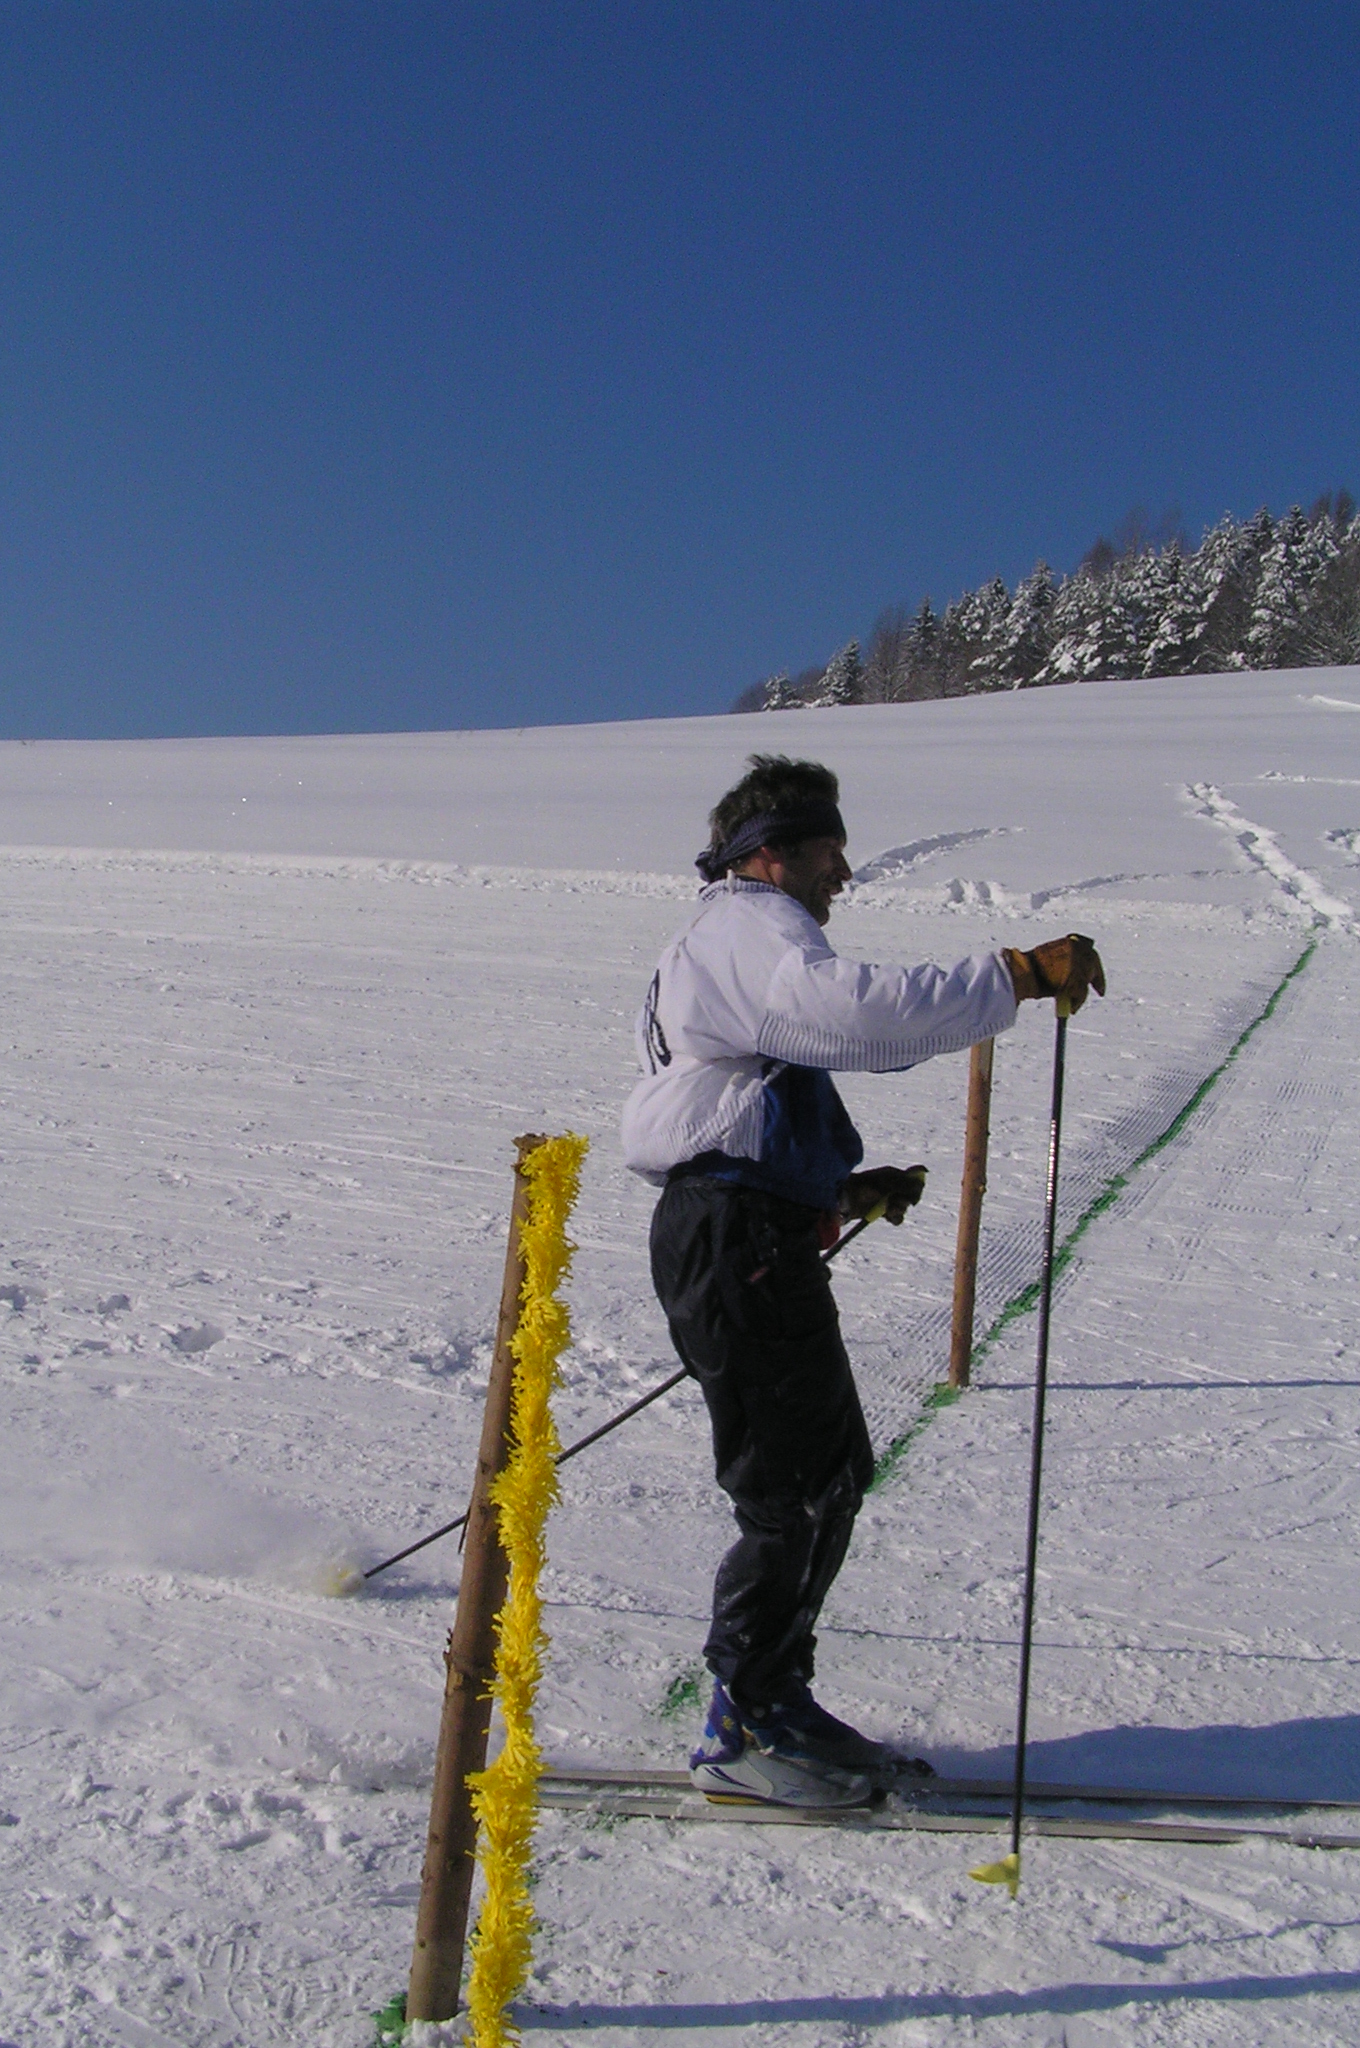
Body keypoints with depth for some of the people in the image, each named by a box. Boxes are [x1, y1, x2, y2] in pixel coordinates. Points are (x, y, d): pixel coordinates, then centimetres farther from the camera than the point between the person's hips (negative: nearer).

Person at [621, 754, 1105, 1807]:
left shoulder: (740, 944, 28)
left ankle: (774, 1700, 24)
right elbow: (858, 1009, -29)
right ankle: (745, 1733, 5)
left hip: (750, 1237, 11)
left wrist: (846, 1188, 17)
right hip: (737, 1241, -11)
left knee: (833, 1473, 14)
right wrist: (1015, 976, -28)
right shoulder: (748, 927, -7)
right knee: (800, 1490, -6)